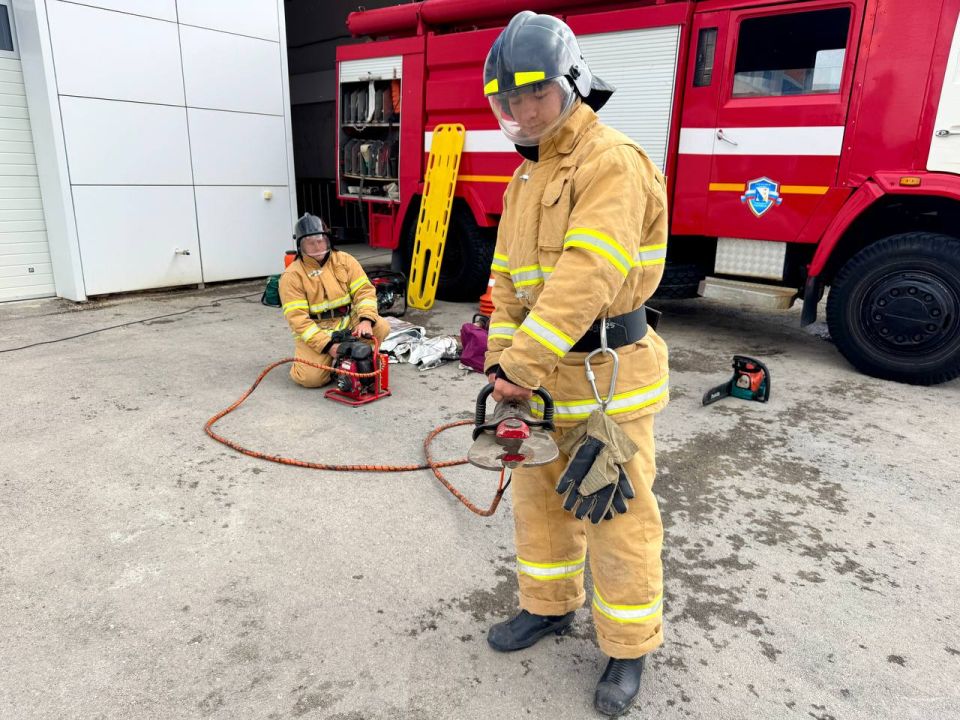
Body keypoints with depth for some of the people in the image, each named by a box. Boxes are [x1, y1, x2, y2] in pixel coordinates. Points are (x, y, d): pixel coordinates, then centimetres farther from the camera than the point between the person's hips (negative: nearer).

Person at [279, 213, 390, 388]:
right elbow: (297, 319, -15)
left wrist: (366, 321, -26)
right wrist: (327, 345, -25)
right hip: (314, 332, -3)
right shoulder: (291, 275, -9)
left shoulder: (345, 260, 1)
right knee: (312, 377, -25)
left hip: (348, 322, 3)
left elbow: (364, 291, -6)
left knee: (381, 327, -23)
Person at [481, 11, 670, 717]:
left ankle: (630, 646, 26)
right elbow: (509, 280, 10)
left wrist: (522, 365, -24)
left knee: (617, 515, 5)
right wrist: (503, 361, -1)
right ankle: (549, 606, 41)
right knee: (539, 497, 19)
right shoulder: (526, 177, 12)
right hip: (541, 373, 8)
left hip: (607, 379, -8)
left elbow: (586, 279, -25)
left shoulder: (612, 164, -15)